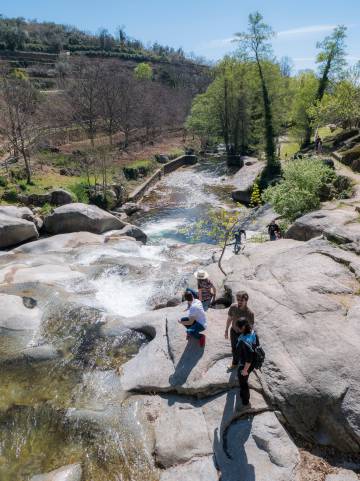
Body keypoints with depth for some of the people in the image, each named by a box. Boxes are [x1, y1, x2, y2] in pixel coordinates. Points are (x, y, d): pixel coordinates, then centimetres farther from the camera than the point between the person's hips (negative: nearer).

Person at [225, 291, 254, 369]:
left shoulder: (250, 313, -31)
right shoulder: (233, 307, -22)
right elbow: (229, 319, -4)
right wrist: (226, 330, 7)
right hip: (233, 331, 4)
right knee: (234, 349, 26)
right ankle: (235, 363, 55)